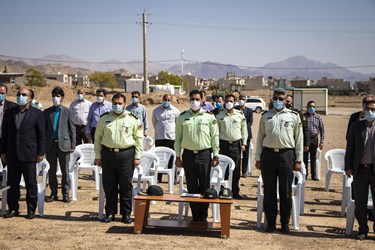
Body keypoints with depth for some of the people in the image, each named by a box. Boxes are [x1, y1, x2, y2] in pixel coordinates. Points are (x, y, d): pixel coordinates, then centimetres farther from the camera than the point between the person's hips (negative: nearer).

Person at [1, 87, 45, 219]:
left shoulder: (37, 114, -1)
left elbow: (41, 135, -2)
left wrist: (41, 153, -5)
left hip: (29, 155, -3)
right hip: (12, 155, 3)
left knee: (31, 184, 4)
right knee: (12, 183, 9)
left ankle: (31, 210, 14)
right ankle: (13, 209, 21)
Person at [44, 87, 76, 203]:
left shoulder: (68, 112, 2)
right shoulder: (47, 112, 7)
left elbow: (72, 129, 2)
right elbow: (44, 129, 8)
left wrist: (73, 145, -3)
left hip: (64, 144, -2)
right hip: (50, 145, 2)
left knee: (65, 171, 5)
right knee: (51, 171, 8)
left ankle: (65, 194, 13)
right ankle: (53, 193, 19)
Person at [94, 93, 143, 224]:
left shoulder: (133, 119, 3)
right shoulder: (104, 119, 8)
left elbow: (139, 138, 4)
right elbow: (98, 138, 10)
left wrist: (137, 156, -1)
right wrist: (98, 156, 6)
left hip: (126, 155, -2)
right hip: (108, 154, 2)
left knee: (126, 186, 4)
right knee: (109, 186, 7)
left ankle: (126, 214, 15)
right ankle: (110, 213, 19)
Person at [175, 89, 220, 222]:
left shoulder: (209, 116, 0)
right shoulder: (182, 117, 5)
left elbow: (215, 137, 1)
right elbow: (178, 138, 7)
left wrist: (215, 156, -2)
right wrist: (178, 156, 3)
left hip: (204, 154, -1)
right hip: (188, 155, 2)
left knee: (204, 187, 2)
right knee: (191, 187, 6)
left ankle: (203, 217, 13)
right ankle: (195, 216, 16)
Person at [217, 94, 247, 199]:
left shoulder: (240, 115, 5)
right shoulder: (220, 115, 5)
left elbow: (244, 130, 10)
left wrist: (243, 143, 4)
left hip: (236, 144, 0)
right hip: (223, 144, 0)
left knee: (236, 170, 3)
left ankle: (235, 192, 13)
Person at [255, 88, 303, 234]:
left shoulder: (293, 116, 5)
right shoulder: (266, 116, 10)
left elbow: (299, 139, 4)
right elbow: (260, 137, 10)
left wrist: (298, 160, -1)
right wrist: (258, 158, 4)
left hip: (286, 155, -1)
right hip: (268, 154, 1)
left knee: (286, 192, 6)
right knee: (269, 191, 6)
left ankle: (285, 223, 19)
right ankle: (270, 223, 17)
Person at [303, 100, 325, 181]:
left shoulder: (318, 117, 4)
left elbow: (322, 130, 5)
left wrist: (321, 141, 0)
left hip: (314, 140, 1)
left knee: (313, 158, 8)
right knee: (305, 158, 4)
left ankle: (314, 175, 15)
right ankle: (305, 174, 14)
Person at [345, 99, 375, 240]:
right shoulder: (356, 126, 7)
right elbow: (350, 147, 7)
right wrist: (348, 167, 1)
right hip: (360, 170, 2)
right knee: (360, 203, 8)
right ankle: (363, 230, 21)